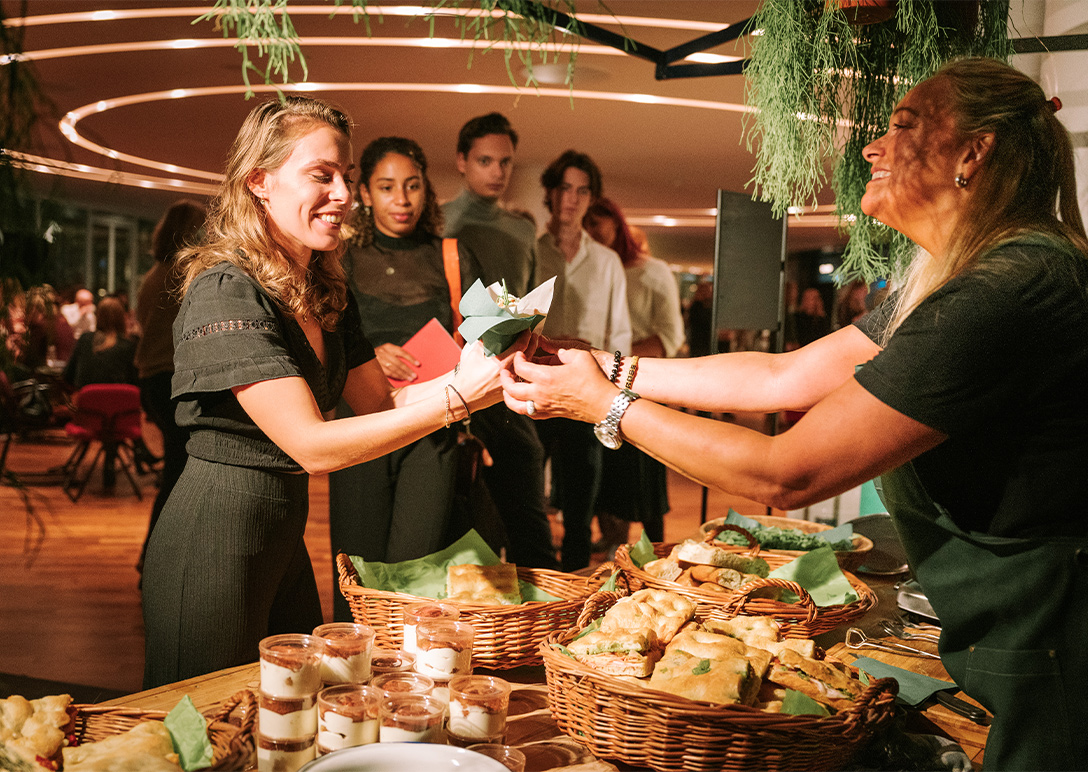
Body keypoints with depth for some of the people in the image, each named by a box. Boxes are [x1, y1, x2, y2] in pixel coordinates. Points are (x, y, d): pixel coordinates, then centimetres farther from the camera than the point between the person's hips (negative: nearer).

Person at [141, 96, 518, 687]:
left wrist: (473, 371, -11)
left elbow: (376, 403, 6)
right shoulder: (226, 293, -21)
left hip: (284, 538, 9)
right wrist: (457, 396, -30)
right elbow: (313, 447, -27)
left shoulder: (327, 293, 7)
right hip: (212, 545, -8)